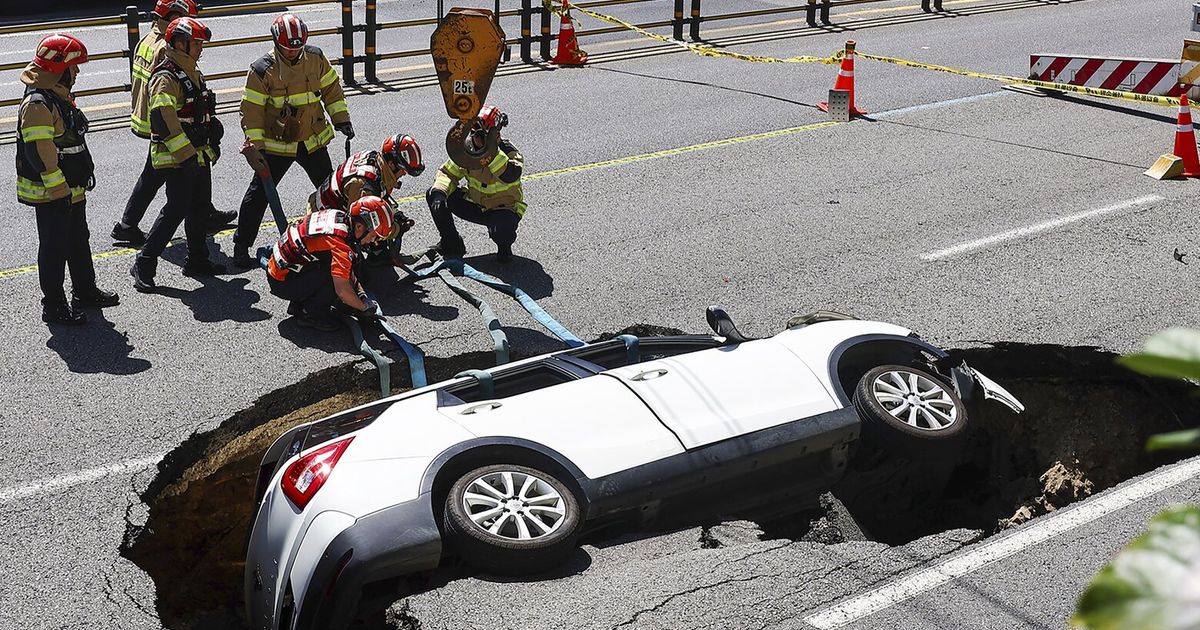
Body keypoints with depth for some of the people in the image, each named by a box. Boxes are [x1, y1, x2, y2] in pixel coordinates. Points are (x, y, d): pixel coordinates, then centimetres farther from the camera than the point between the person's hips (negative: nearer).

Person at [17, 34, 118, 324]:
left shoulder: (58, 95, 10)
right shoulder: (37, 104, -23)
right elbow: (40, 153, -26)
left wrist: (85, 173, 25)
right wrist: (58, 190, -24)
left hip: (72, 188, 10)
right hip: (50, 194, -10)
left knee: (78, 241, 21)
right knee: (54, 248, 0)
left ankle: (85, 291, 36)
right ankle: (54, 306, 9)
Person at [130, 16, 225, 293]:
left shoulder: (194, 74, 15)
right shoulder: (166, 78, -18)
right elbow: (163, 120, -26)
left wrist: (212, 140, 27)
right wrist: (186, 154, -29)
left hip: (198, 154, 10)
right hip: (176, 158, -10)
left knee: (199, 207, 15)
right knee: (176, 210, -10)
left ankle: (198, 260, 27)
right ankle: (144, 266, -4)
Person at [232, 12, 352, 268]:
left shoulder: (315, 58, -5)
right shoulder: (262, 71, -17)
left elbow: (331, 89, 9)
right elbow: (251, 110, -13)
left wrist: (341, 119, 7)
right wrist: (255, 146, -16)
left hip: (313, 141, 4)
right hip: (276, 145, -4)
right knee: (259, 194, -3)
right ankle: (241, 245, 6)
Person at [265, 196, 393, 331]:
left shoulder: (338, 215, 0)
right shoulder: (339, 240, -28)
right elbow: (342, 290, -31)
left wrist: (361, 293, 9)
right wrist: (365, 307, -14)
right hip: (282, 282, -9)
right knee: (337, 274, -22)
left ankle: (298, 304, 14)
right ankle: (312, 314, -4)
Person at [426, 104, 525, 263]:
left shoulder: (509, 152, -20)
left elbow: (511, 176, -42)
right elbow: (448, 173, -1)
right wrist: (439, 193, -21)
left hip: (504, 208, -5)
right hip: (475, 206, 5)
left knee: (500, 232, -40)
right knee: (433, 195, -8)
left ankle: (504, 247, 1)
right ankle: (452, 243, 5)